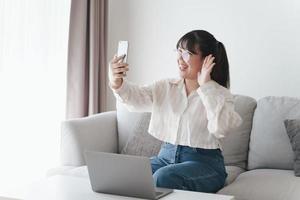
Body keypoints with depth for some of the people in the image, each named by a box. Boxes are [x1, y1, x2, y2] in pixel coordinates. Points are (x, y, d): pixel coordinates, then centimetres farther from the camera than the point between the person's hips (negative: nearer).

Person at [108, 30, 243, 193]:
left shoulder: (221, 94, -3)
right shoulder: (166, 87, 10)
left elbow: (220, 128, -23)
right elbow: (137, 98, -9)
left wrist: (205, 86, -18)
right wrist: (117, 83, -30)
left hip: (204, 162, -4)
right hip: (166, 156, 4)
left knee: (163, 178, -32)